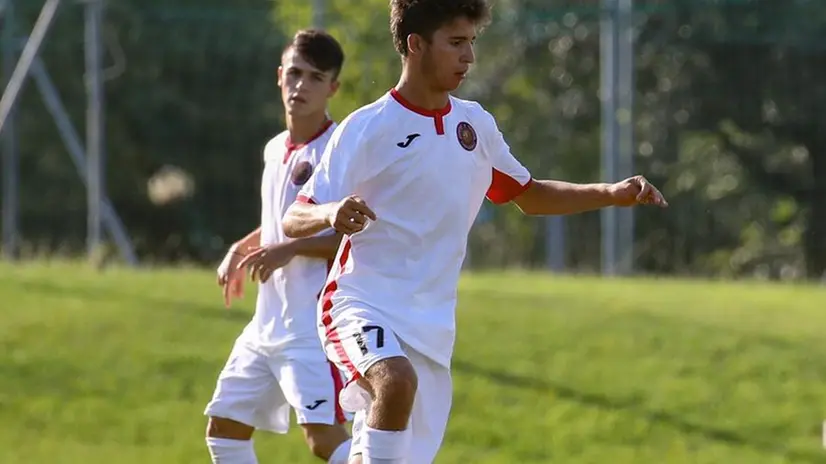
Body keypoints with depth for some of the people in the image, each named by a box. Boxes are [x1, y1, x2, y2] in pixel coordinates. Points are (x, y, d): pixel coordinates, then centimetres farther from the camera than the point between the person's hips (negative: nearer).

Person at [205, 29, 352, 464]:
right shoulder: (275, 150, 13)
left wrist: (291, 249, -24)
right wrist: (241, 249, 13)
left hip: (314, 326, -9)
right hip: (268, 325, 9)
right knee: (223, 427, 12)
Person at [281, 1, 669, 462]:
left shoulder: (474, 122, 8)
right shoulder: (368, 128, -10)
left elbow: (529, 195, 23)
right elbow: (294, 220, -10)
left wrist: (612, 194, 9)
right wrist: (332, 214, -33)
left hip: (433, 322, 6)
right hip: (365, 303, -6)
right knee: (396, 380, -37)